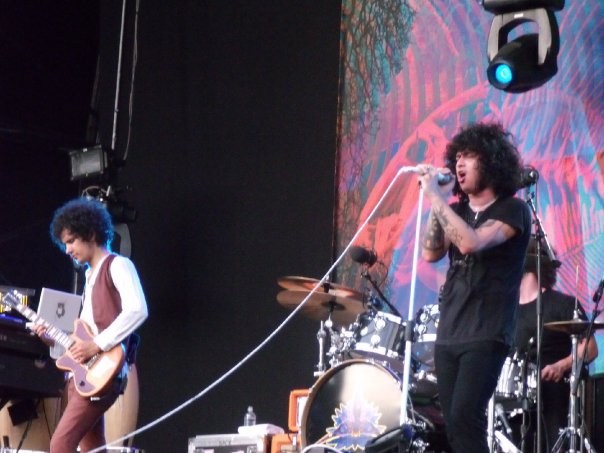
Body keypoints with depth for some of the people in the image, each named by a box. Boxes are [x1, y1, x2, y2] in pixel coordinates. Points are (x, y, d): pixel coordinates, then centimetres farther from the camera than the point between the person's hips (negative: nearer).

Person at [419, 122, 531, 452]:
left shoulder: (513, 210, -5)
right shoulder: (457, 210, 16)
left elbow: (471, 242, -21)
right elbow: (431, 253, 1)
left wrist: (436, 197, -16)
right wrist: (437, 202, -5)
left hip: (486, 337, -7)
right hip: (448, 335, 7)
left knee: (464, 417, -20)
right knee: (454, 425, 4)